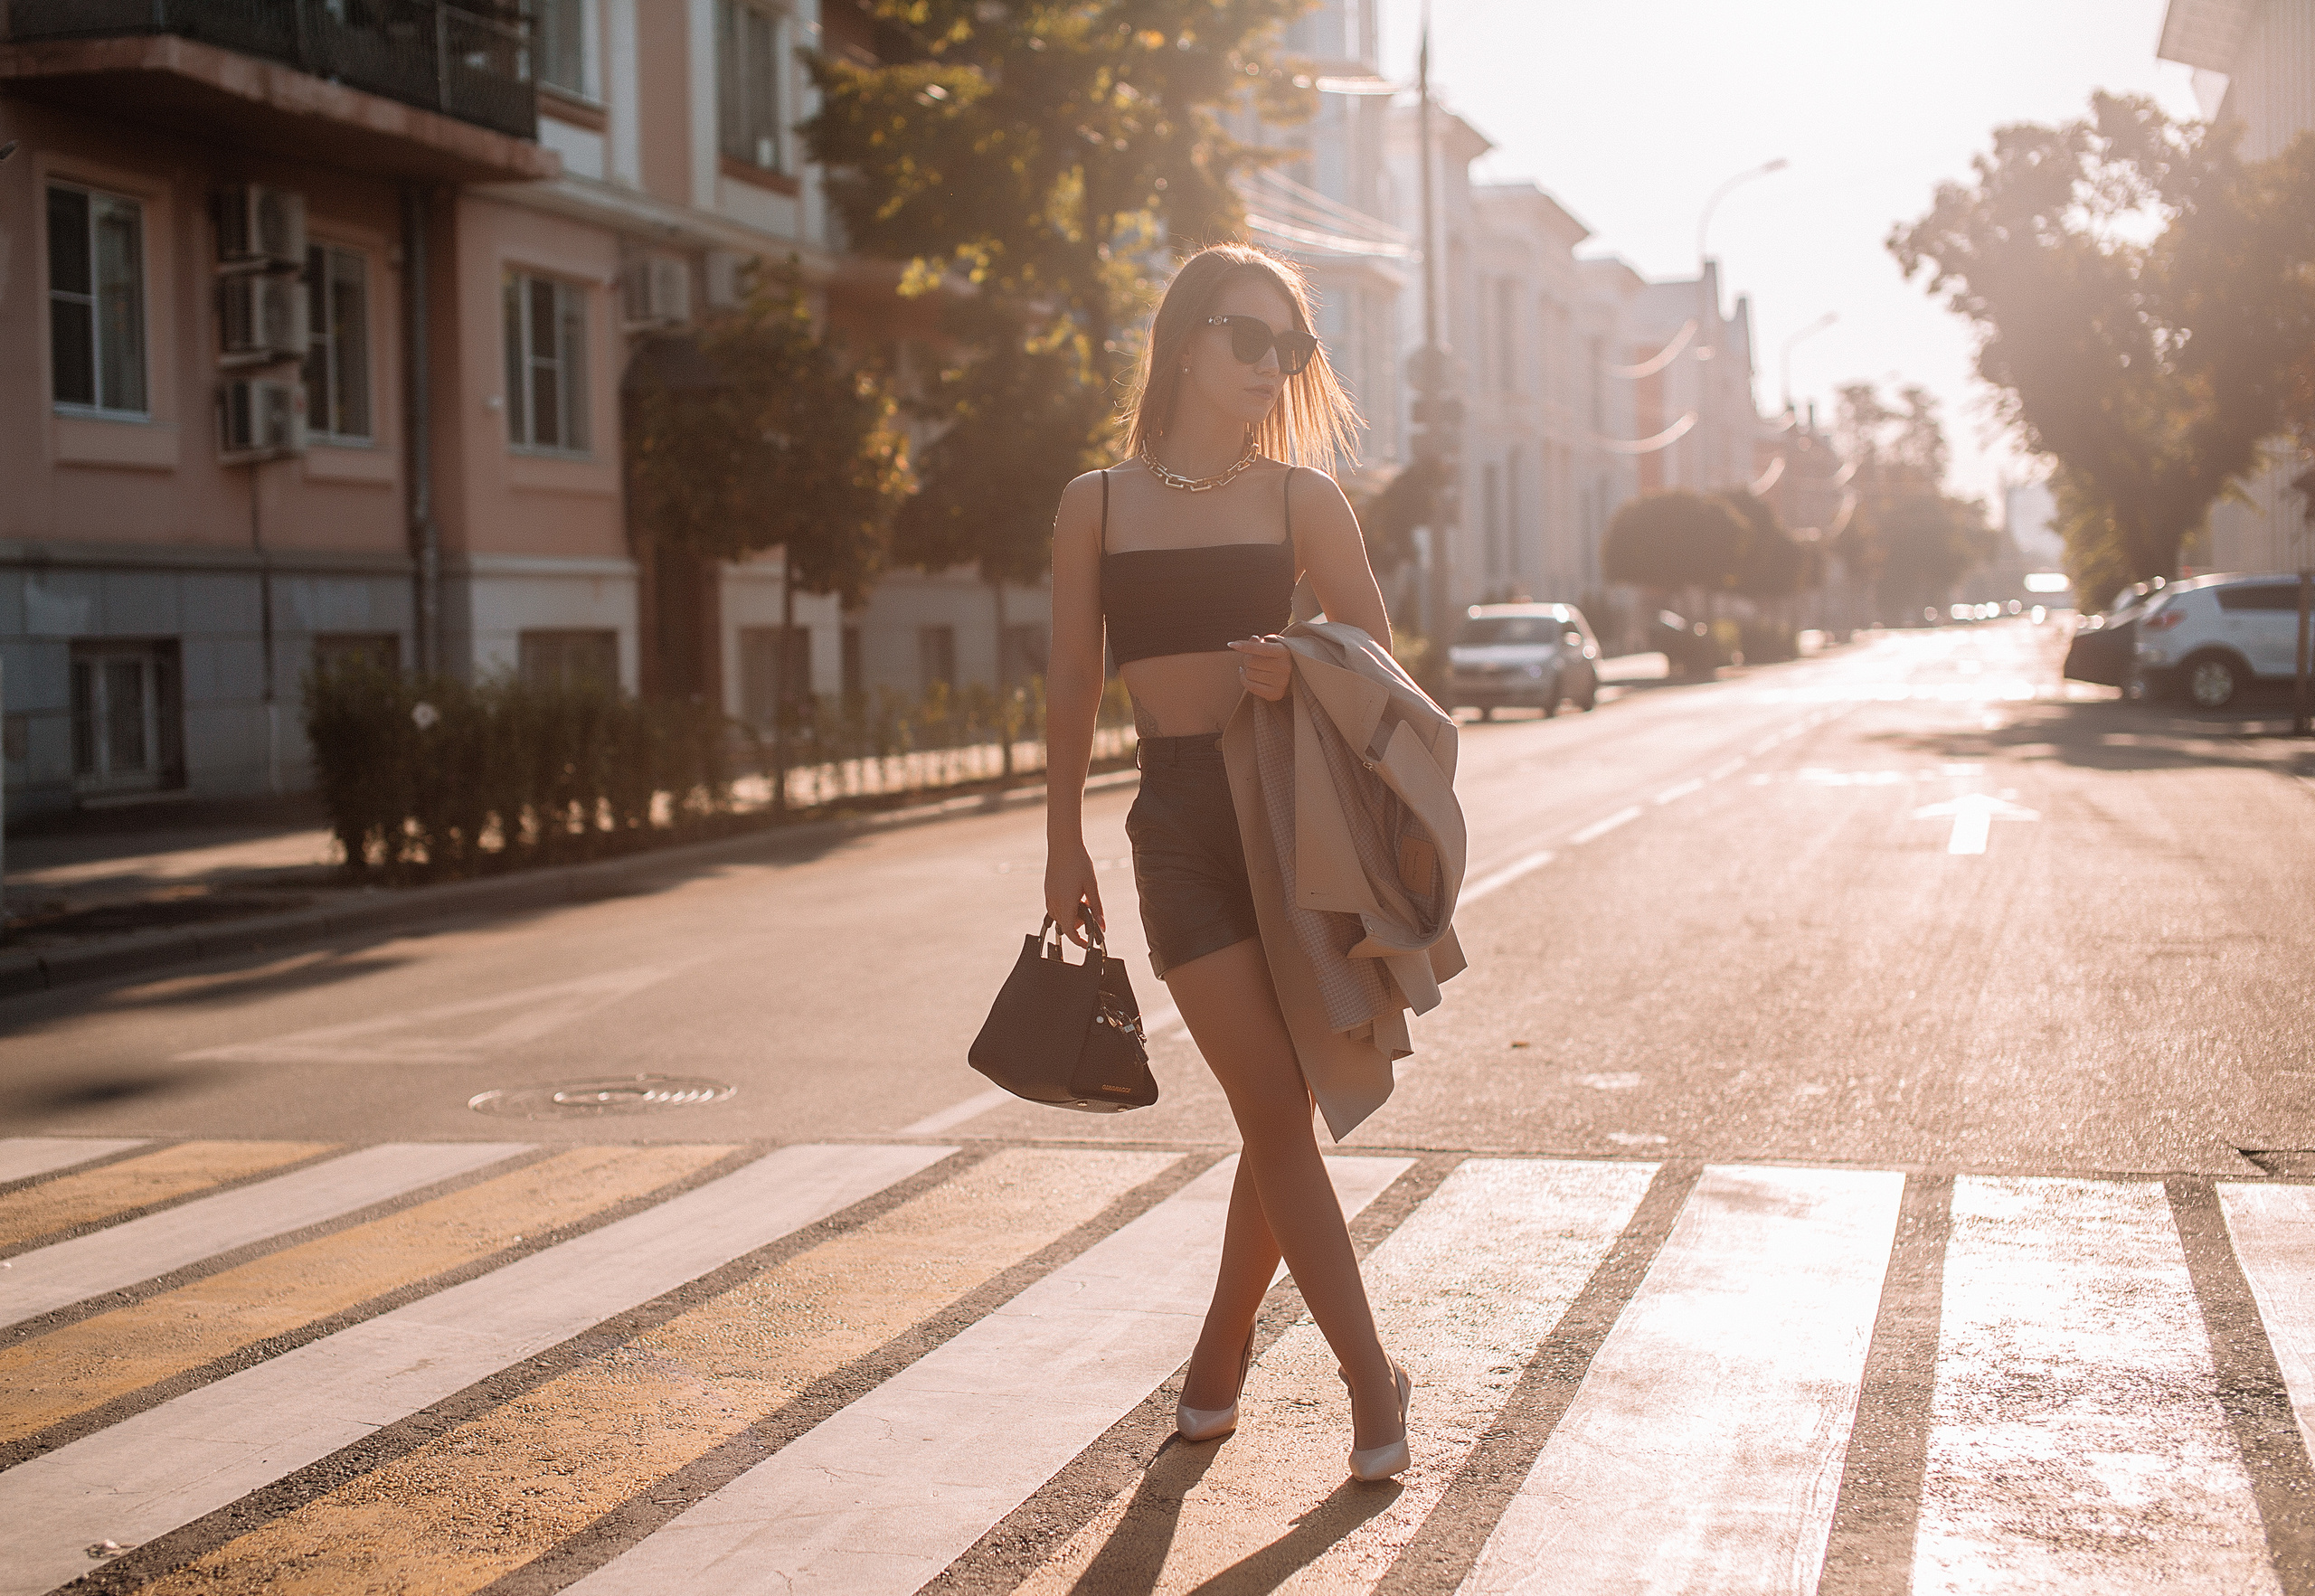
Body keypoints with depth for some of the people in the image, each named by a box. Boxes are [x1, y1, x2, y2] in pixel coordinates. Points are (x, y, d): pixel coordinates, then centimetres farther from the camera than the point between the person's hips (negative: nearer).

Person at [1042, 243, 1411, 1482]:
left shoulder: (1299, 498, 6)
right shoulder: (1097, 504, 6)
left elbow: (1376, 660, 7)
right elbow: (1071, 684, 10)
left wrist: (1299, 672, -15)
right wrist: (1064, 845, 10)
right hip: (1178, 824, -1)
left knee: (1278, 1111, 4)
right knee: (1276, 1109, -6)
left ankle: (1221, 1354, 24)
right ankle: (1371, 1377, 4)